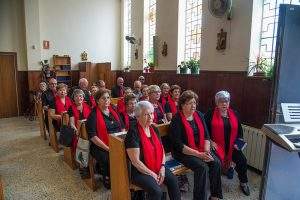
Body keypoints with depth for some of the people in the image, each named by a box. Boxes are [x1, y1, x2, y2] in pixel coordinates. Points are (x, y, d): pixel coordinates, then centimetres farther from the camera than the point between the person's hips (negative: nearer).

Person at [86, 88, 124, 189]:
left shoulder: (113, 111, 14)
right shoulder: (93, 115, -3)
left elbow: (122, 128, 16)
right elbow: (92, 136, -10)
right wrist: (108, 148, -17)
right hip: (100, 147, -4)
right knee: (110, 160, -30)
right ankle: (107, 179, 0)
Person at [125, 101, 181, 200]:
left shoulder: (154, 129, 6)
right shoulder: (133, 133, -16)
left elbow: (161, 150, 11)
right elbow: (136, 161, -18)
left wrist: (162, 167, -4)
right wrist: (152, 174, -13)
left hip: (158, 168, 6)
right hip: (140, 171, -6)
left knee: (173, 180, -13)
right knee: (157, 191, -24)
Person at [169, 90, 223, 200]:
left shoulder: (199, 115, 6)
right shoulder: (176, 120, -13)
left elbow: (206, 136, 7)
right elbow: (179, 145, -17)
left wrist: (206, 151, -10)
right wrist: (198, 154, -21)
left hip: (201, 149, 6)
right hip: (183, 152, -6)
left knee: (216, 162, -15)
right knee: (202, 167, -25)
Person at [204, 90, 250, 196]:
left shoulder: (234, 114, 9)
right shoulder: (210, 114, -5)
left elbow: (239, 130, 16)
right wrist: (211, 142, -15)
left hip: (231, 146, 4)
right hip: (217, 145, -4)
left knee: (242, 160, -11)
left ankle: (243, 182, 18)